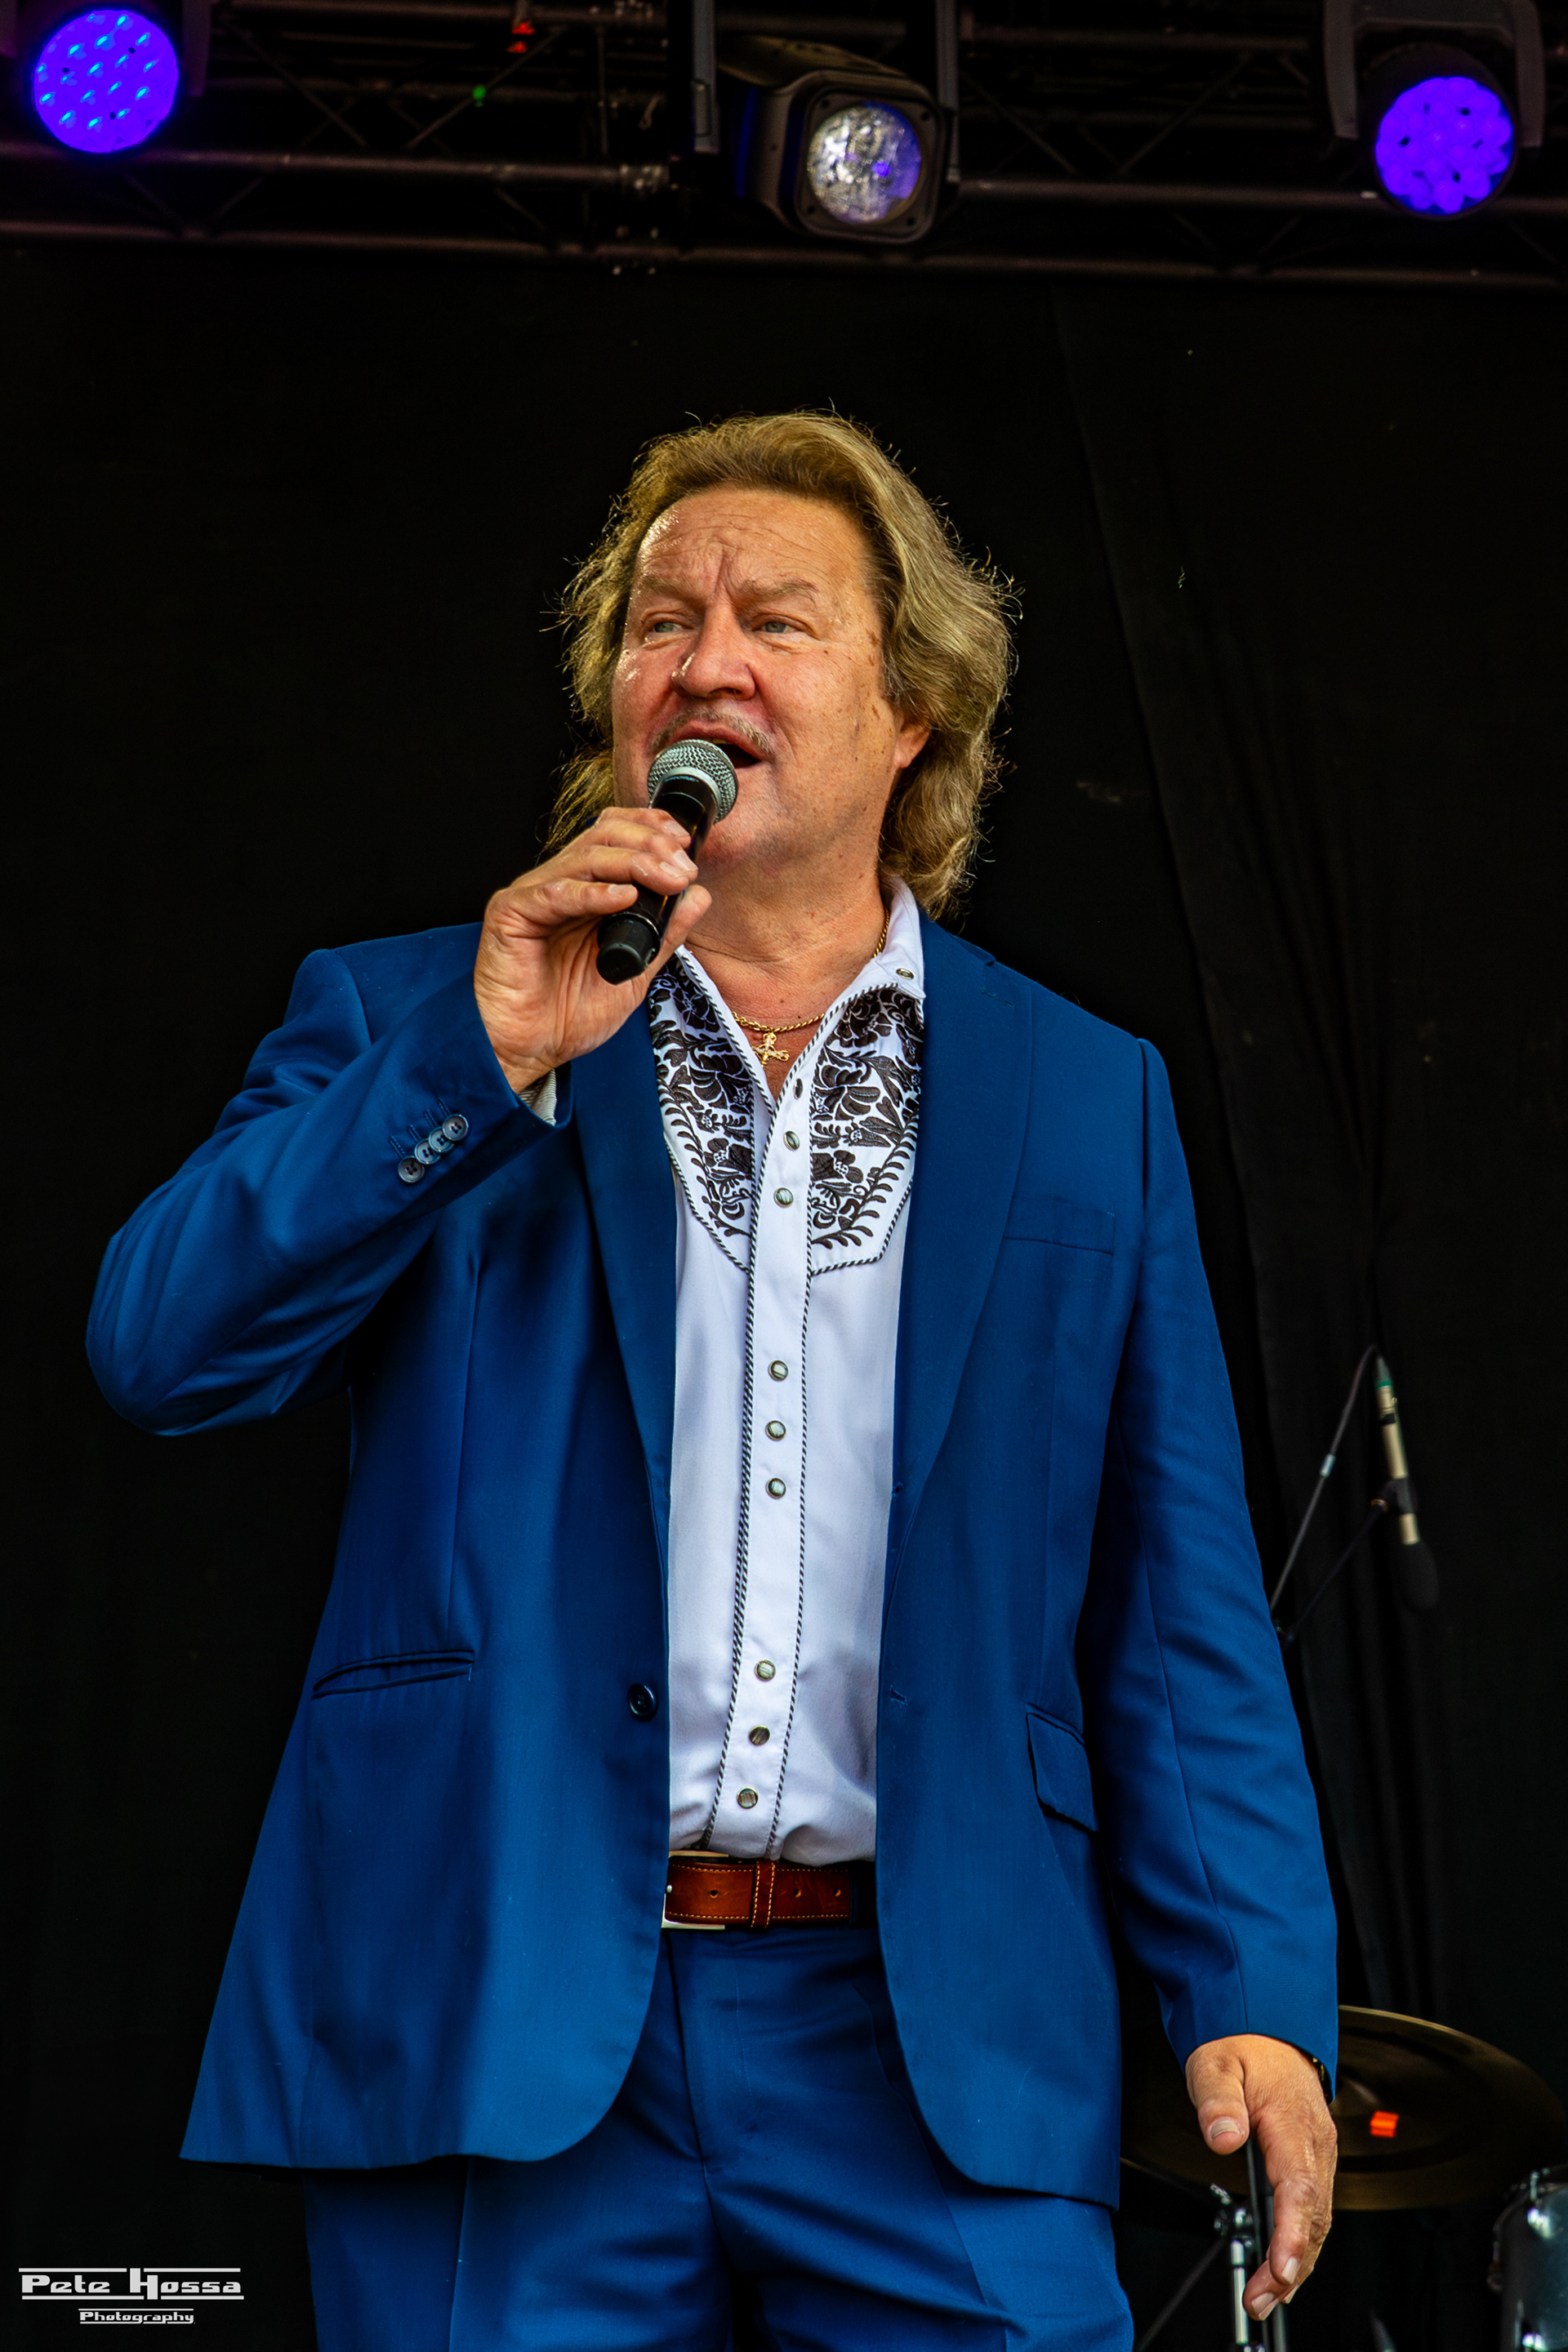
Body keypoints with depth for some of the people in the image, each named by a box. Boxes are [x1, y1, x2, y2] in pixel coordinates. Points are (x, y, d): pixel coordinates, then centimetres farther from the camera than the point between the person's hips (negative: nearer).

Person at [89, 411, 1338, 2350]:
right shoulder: (411, 1020, 8)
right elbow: (159, 1350, -6)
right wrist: (483, 1061, -15)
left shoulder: (1085, 1097, 10)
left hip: (940, 2058, 1)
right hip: (497, 2026, 0)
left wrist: (1252, 1994, -3)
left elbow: (1174, 1613, 7)